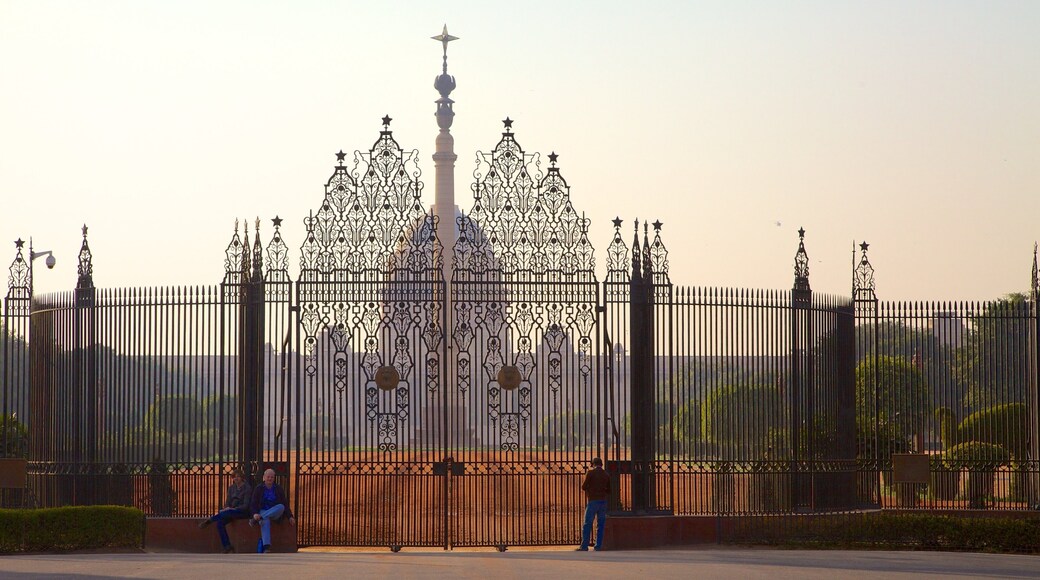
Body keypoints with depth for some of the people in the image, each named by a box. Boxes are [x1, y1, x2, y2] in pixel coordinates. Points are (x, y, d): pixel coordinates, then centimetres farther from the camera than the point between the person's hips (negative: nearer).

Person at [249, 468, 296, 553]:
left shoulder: (278, 489, 11)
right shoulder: (259, 489, 7)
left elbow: (285, 504, 11)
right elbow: (253, 504, 0)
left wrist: (290, 516, -3)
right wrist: (255, 514, -22)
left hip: (275, 514, 2)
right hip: (262, 511, -2)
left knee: (281, 507, -34)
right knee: (265, 521, -38)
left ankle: (256, 520, -39)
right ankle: (266, 548, -57)